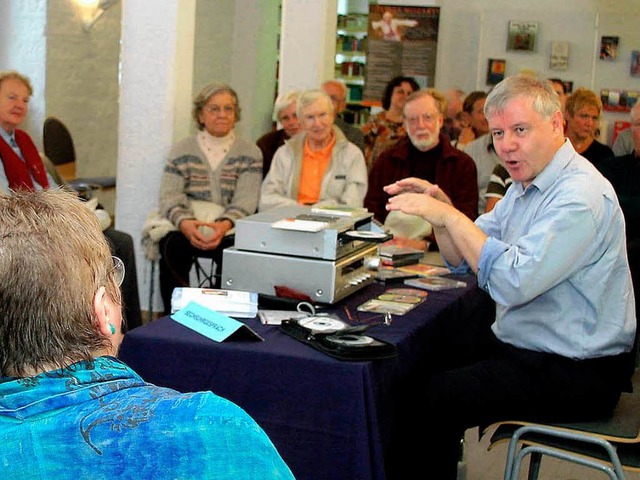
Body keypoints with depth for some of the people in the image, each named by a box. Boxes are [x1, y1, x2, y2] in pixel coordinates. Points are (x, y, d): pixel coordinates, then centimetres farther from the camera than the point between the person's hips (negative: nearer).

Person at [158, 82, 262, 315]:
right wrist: (185, 223, -22)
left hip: (230, 230, -1)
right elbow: (170, 195, 0)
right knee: (172, 247, -31)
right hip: (185, 228, 1)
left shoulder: (250, 153, 10)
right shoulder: (182, 150, 12)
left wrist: (224, 225, -24)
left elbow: (246, 200, -3)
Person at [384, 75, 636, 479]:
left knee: (431, 400, -19)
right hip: (521, 339, 10)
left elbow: (514, 282, -33)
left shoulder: (580, 196, -22)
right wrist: (441, 207, -6)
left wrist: (450, 217, -25)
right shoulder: (527, 185, 9)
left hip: (574, 372, -10)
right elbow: (463, 260, 13)